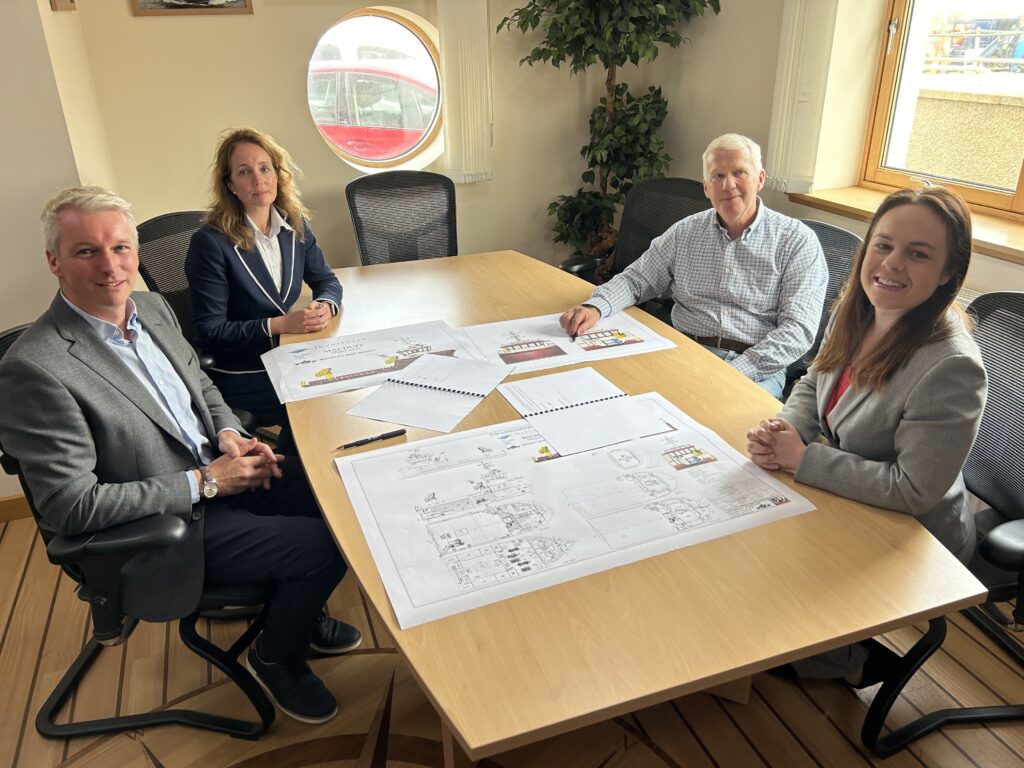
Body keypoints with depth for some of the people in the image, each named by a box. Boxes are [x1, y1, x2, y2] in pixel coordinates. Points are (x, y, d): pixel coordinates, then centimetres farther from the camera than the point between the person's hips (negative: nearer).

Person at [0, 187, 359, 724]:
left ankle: (294, 610, 25)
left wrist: (229, 434, -5)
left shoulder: (151, 307, 0)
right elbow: (70, 507, -24)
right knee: (325, 544, -14)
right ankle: (276, 657, 17)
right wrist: (203, 483, -22)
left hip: (213, 473, 8)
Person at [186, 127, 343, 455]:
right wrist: (278, 325, -23)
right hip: (240, 375, -6)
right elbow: (210, 330, -14)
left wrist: (325, 306, -12)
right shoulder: (210, 243, -15)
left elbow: (326, 280, 12)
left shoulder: (294, 225, 2)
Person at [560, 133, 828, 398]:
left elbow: (798, 329, -6)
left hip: (755, 369, -3)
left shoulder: (797, 241, 1)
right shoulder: (685, 232, 13)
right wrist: (595, 307, -6)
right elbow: (636, 280, 17)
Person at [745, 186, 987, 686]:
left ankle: (856, 662, 23)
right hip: (845, 500, 7)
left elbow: (913, 491, -29)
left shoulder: (950, 368, -31)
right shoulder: (855, 313, -7)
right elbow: (814, 385, 8)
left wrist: (803, 459, -25)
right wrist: (784, 429, -14)